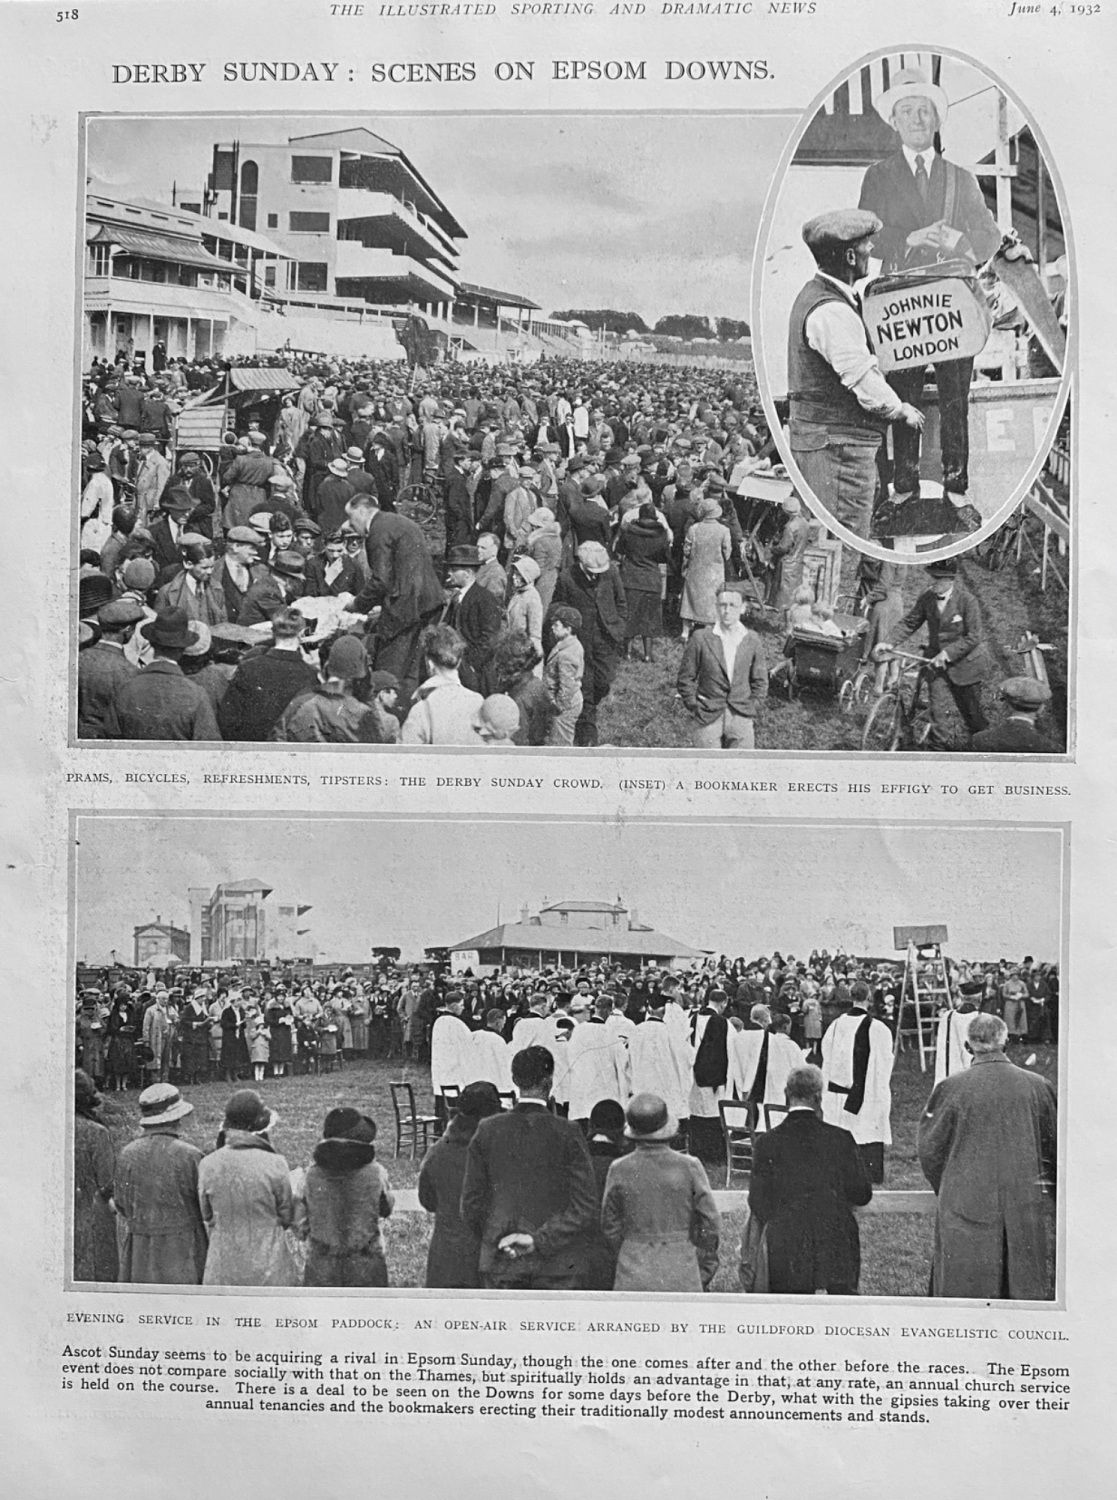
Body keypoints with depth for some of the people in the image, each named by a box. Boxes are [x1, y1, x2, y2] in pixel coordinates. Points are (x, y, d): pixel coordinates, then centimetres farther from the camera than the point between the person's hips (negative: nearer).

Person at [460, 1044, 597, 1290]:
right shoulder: (567, 1134, -9)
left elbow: (470, 1205, 1)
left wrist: (497, 1242, 11)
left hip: (500, 1264, 2)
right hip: (556, 1267, -2)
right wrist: (540, 1240, -10)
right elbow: (585, 1208, -13)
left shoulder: (487, 1131, -3)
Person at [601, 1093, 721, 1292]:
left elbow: (610, 1227, 4)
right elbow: (711, 1225, -2)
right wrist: (703, 1276, 10)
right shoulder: (689, 1167, -8)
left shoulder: (620, 1170, -5)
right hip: (681, 1275, -1)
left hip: (633, 1277, 1)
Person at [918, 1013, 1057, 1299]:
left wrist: (943, 1189, 16)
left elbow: (929, 1149, -1)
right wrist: (1049, 1188, 25)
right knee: (1026, 1288, 13)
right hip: (1026, 1205, 2)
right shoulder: (1038, 1086, -3)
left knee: (967, 1290, 7)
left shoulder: (952, 1088, -10)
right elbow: (1054, 1147, 9)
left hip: (966, 1208, -2)